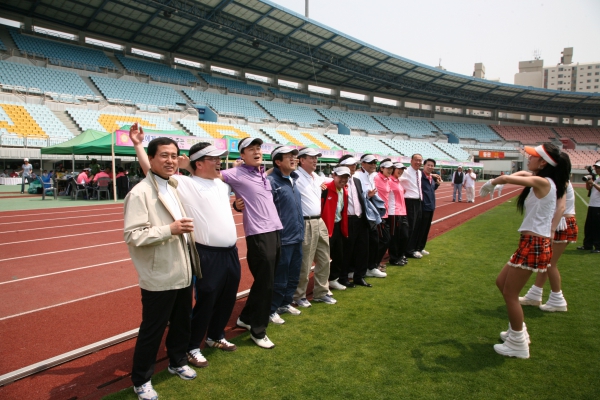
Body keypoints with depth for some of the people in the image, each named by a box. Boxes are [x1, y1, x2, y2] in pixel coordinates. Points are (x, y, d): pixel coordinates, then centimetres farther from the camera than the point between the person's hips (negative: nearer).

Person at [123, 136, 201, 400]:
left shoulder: (174, 187, 11)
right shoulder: (140, 193, -16)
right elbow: (133, 235, -23)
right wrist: (170, 230, -29)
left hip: (183, 273, 8)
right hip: (159, 278, -8)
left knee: (182, 323, 21)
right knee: (152, 331, 7)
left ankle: (177, 362, 43)